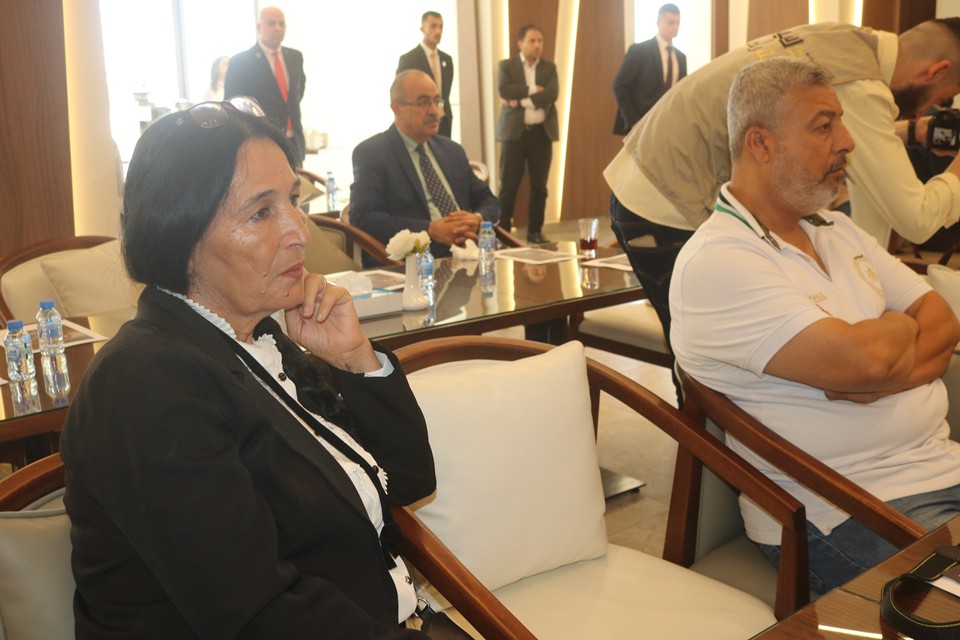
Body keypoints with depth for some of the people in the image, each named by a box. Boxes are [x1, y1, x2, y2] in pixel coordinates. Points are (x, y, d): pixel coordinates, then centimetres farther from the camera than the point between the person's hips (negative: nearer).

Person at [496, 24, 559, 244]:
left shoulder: (549, 67, 10)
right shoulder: (506, 65, 5)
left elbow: (552, 94, -8)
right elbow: (503, 90, -14)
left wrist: (521, 100, -13)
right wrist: (532, 90, -11)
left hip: (542, 132, 2)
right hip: (515, 131, -2)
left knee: (539, 185, 5)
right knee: (509, 185, -2)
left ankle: (535, 231, 14)